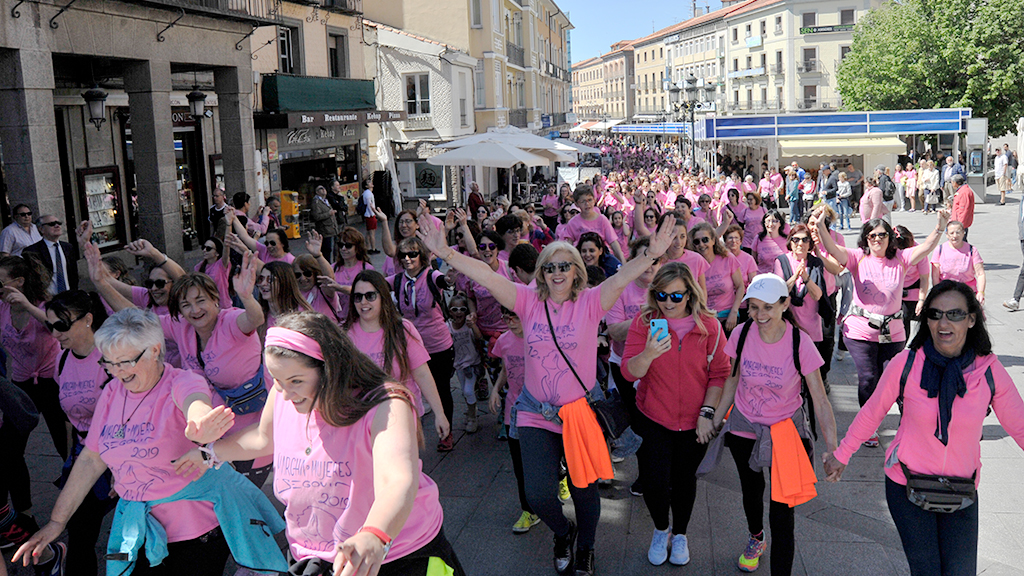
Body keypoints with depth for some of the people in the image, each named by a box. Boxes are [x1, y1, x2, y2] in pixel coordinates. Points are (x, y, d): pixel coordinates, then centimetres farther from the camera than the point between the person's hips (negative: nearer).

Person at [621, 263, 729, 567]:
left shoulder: (709, 326, -9)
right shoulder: (644, 322, -11)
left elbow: (719, 373, -2)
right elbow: (629, 372, -16)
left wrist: (707, 411, -9)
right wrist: (649, 353, -36)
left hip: (694, 422, 1)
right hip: (653, 419, 0)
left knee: (684, 479, 15)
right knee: (654, 482, 0)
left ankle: (680, 534, 42)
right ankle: (661, 530, 32)